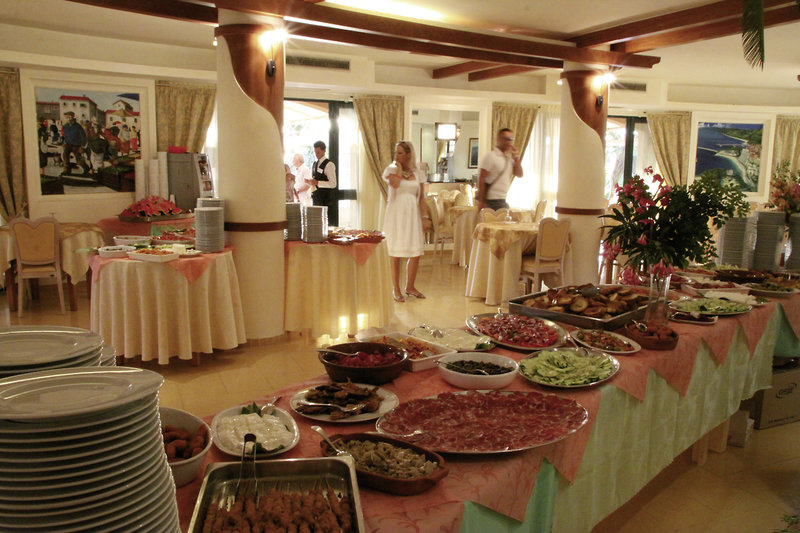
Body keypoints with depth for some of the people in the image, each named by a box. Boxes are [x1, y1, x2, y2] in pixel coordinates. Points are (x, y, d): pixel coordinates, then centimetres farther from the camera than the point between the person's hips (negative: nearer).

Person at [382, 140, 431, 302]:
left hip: (413, 214, 3)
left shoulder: (417, 173, 10)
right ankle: (396, 289, 10)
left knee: (416, 252, 3)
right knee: (396, 252, 0)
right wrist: (399, 168, -8)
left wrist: (425, 217, 3)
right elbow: (394, 183, -21)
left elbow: (421, 198, 10)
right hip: (396, 214, -3)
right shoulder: (391, 170, 1)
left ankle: (410, 286, 20)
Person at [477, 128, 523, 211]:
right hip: (492, 201, -8)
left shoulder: (509, 157, 14)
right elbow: (481, 180, -15)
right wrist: (481, 202, -19)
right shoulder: (491, 156, -10)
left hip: (502, 200, 8)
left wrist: (516, 158, 0)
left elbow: (519, 175, 12)